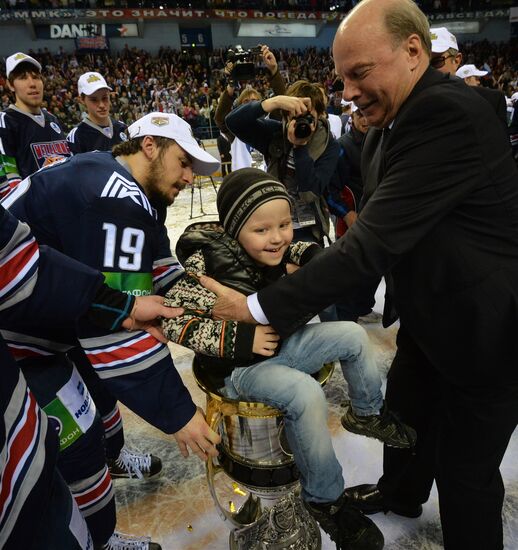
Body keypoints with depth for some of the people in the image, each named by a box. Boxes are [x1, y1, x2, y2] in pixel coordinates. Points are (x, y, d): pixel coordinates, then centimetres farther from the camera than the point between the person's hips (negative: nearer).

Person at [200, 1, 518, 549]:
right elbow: (376, 234, 7)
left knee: (465, 467, 10)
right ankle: (400, 491, 56)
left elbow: (375, 240, -34)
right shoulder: (389, 124, 2)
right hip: (428, 313, 9)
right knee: (404, 411, 27)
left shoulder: (449, 112, -28)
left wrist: (260, 306, -31)